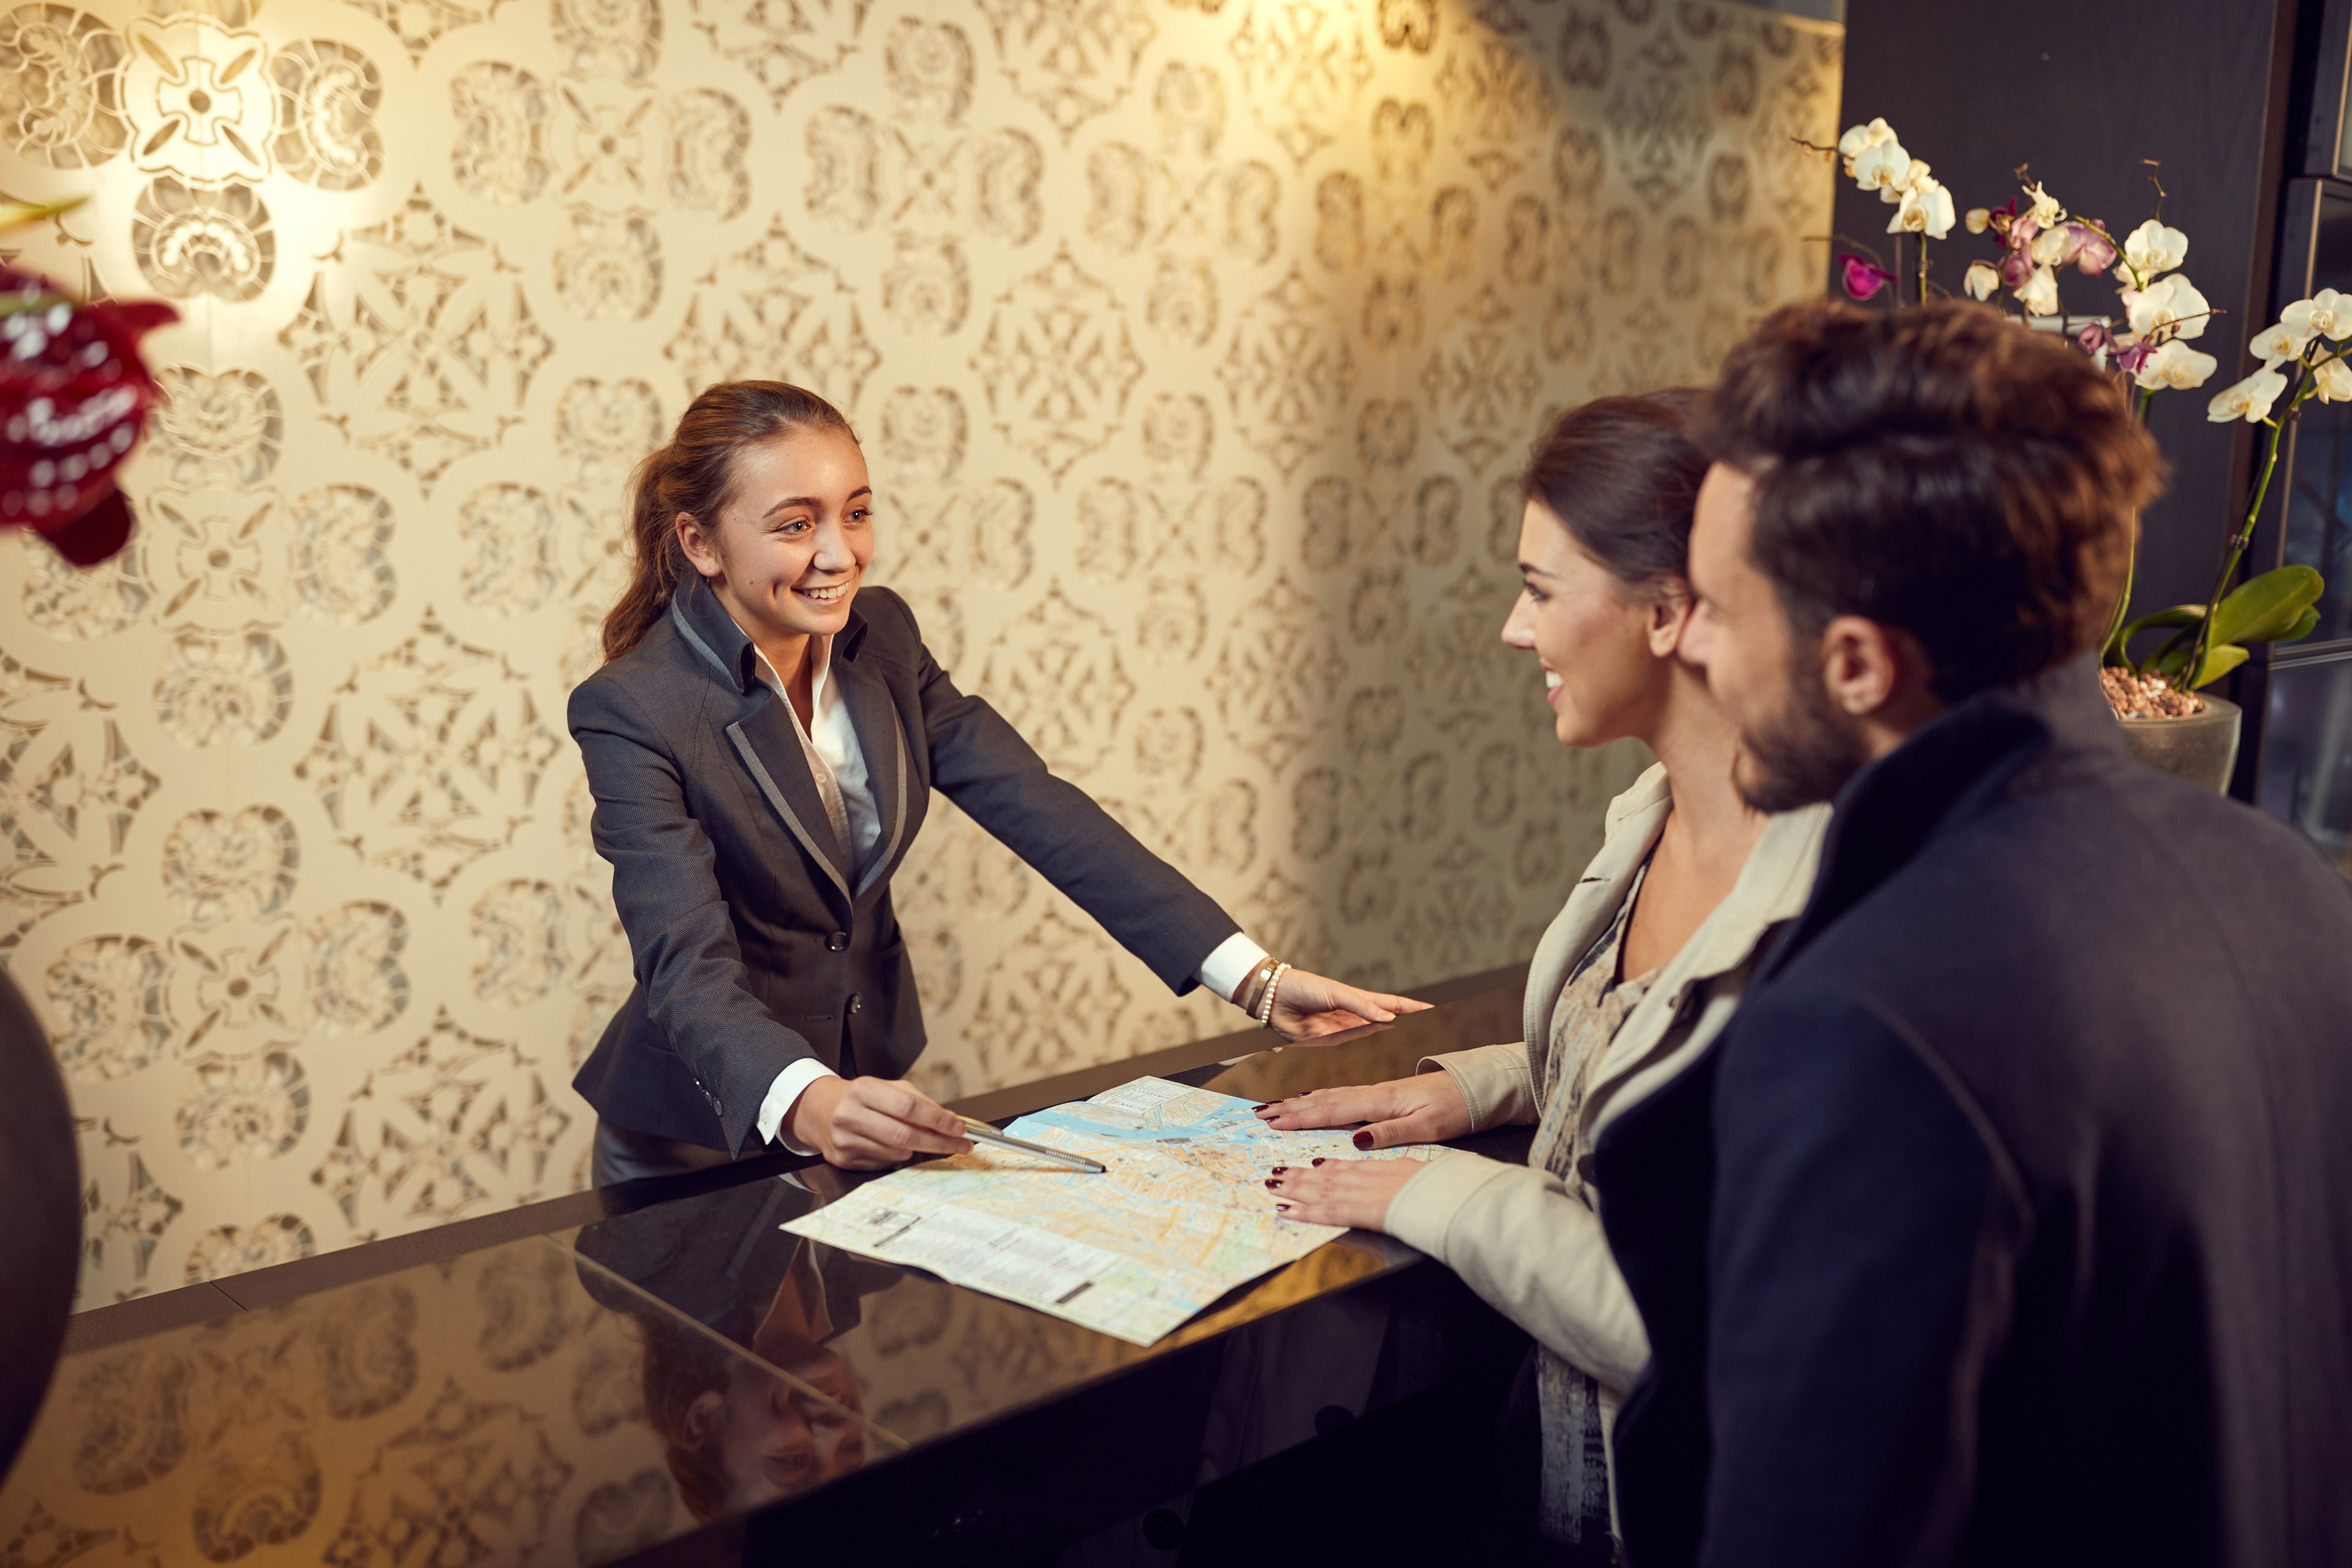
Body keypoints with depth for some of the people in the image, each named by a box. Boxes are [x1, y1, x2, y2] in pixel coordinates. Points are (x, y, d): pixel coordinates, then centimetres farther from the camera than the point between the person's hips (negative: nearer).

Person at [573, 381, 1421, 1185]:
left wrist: (1256, 977, -17)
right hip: (703, 1145, -4)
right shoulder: (632, 711, -20)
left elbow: (1035, 806, -9)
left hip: (874, 1080, 4)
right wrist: (808, 1105, -51)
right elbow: (689, 968, -29)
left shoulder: (880, 634, -4)